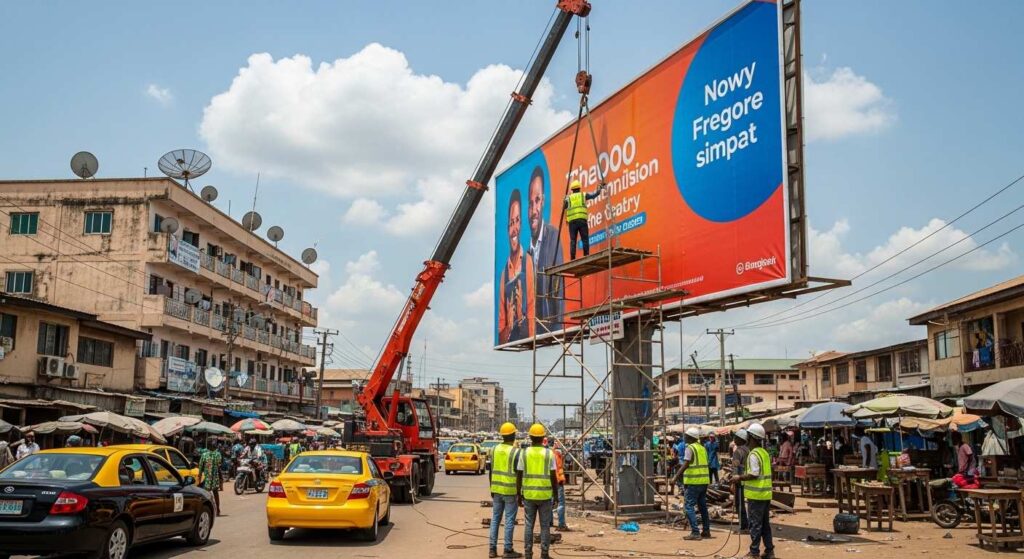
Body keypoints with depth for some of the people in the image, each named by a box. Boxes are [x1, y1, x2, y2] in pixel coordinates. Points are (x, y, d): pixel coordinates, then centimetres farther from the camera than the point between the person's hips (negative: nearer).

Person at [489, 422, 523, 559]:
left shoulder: (494, 449, 5)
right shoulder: (516, 452, -11)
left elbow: (491, 471, 9)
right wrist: (520, 493, -3)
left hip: (496, 489, 5)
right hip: (511, 490, -5)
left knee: (495, 519, 12)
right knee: (509, 520, 0)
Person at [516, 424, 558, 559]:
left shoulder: (524, 453, -1)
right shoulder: (549, 454, -5)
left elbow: (519, 476, -1)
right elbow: (554, 477, -5)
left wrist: (519, 494, 7)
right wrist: (555, 494, 5)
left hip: (528, 494, 1)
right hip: (545, 494, -1)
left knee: (529, 525, 8)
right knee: (545, 526, 6)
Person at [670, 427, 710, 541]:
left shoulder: (690, 448, -10)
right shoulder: (702, 448, 15)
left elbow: (685, 464, -19)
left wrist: (675, 477, -20)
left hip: (694, 482, -8)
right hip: (704, 481, 8)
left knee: (689, 506, -5)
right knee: (703, 506, 16)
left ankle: (695, 533, -11)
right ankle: (706, 531, 20)